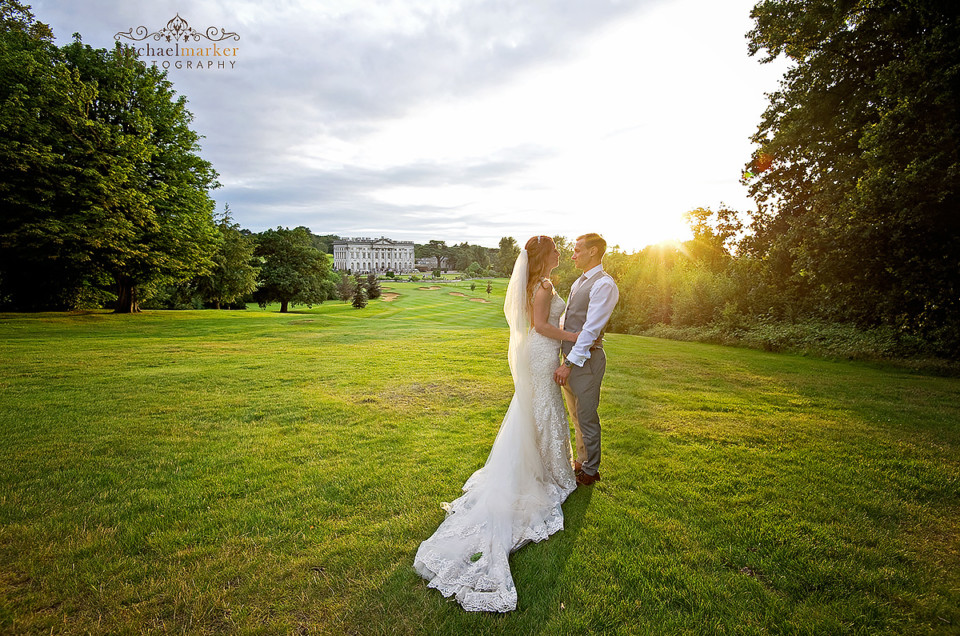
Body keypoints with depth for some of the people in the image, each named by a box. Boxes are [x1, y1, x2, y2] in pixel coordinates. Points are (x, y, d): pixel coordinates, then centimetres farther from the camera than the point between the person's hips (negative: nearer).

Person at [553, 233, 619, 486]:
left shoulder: (604, 285, -16)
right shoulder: (579, 282, 14)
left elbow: (591, 329, -22)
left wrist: (570, 363, -23)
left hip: (586, 359, -9)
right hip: (570, 355, 9)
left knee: (586, 416, 6)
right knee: (575, 415, 20)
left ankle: (590, 470, 24)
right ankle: (581, 460, 38)